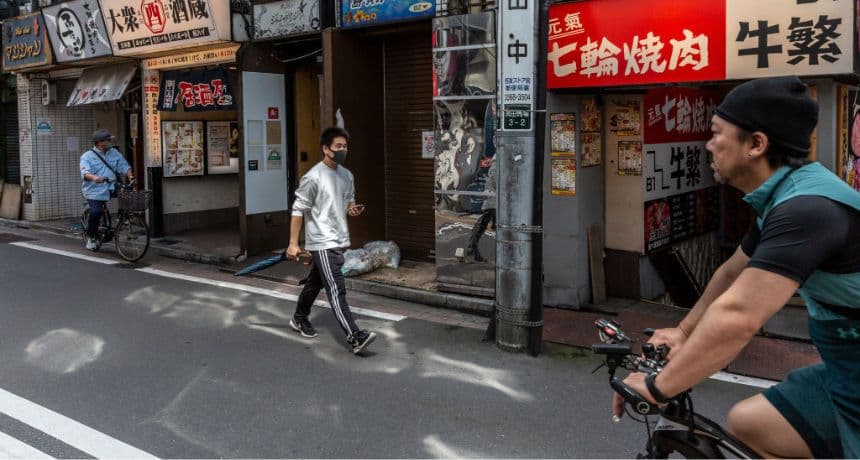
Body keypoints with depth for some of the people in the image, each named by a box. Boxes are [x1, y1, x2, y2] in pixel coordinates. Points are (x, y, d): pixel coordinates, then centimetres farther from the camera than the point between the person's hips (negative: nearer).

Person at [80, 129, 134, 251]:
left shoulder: (114, 153, 15)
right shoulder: (87, 156, 2)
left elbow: (124, 167, 10)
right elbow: (85, 173, -14)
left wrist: (130, 176, -10)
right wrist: (94, 178, -35)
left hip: (111, 189, 4)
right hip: (95, 191, -4)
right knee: (96, 211, -24)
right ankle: (91, 237, 0)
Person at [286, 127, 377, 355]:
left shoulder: (347, 175, 8)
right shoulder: (313, 177, -14)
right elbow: (298, 210, -12)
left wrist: (352, 209, -3)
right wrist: (293, 243, -13)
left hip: (339, 240, 8)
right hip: (322, 242, -8)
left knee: (315, 282, 22)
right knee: (336, 289, -13)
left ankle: (299, 319, 41)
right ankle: (355, 337, -18)